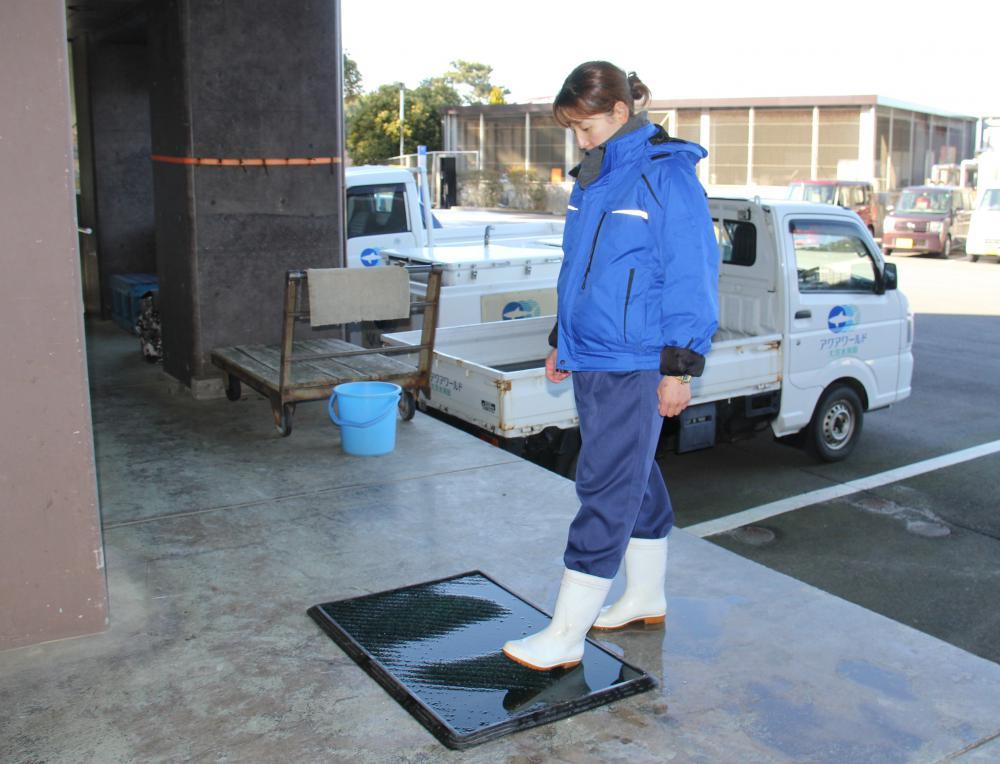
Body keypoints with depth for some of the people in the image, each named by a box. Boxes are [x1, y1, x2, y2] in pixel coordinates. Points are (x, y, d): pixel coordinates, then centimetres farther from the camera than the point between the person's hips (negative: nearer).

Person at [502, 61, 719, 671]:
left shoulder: (666, 175, -12)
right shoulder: (593, 179, 13)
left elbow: (692, 275, -14)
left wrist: (681, 366, -15)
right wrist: (563, 341, 22)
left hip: (636, 365, -9)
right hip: (590, 358, 9)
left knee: (606, 488, -6)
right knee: (634, 479, 18)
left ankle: (566, 636, 1)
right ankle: (647, 598, 33)